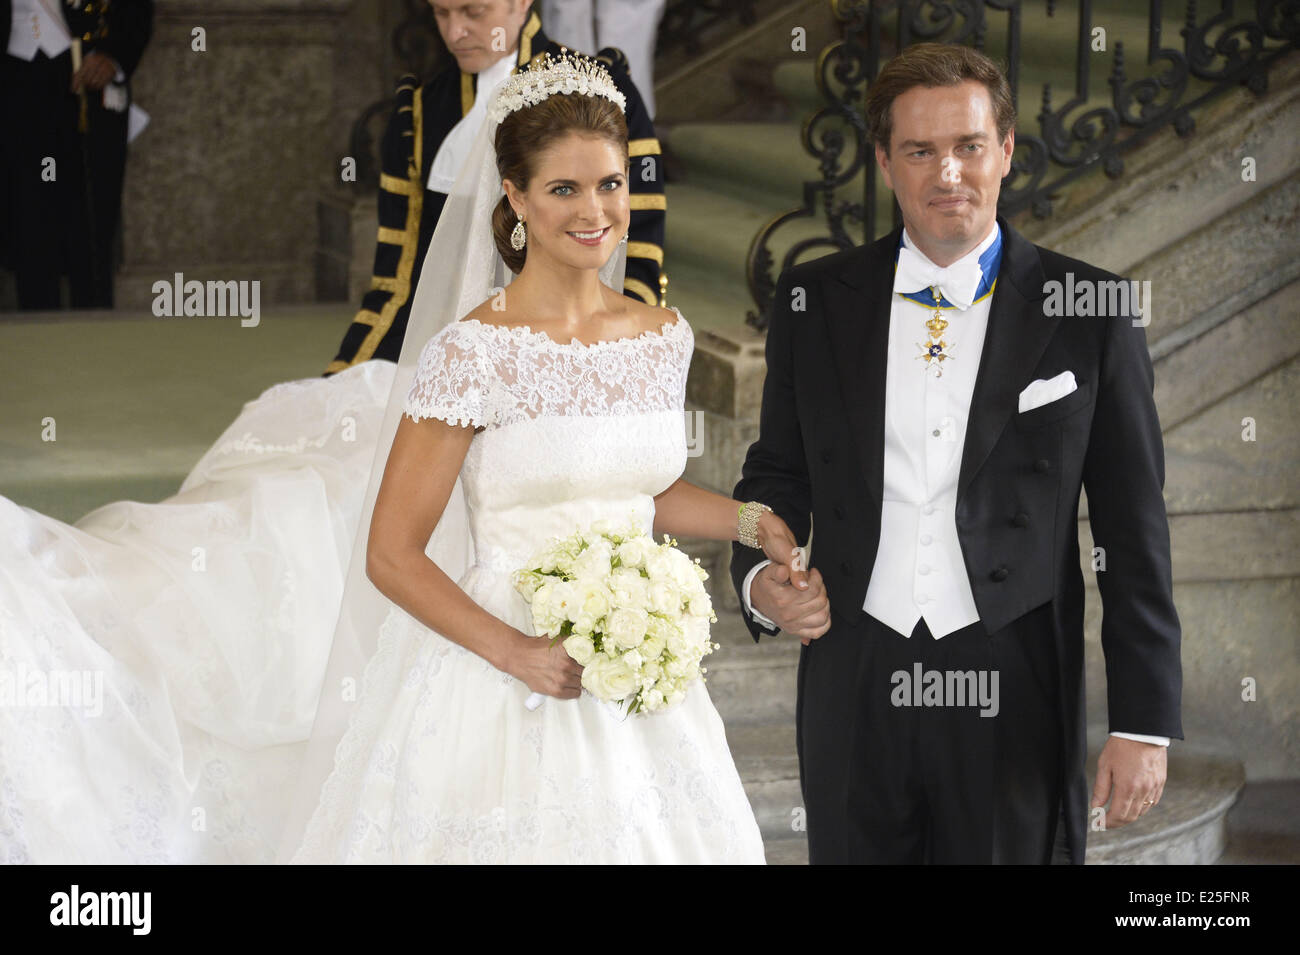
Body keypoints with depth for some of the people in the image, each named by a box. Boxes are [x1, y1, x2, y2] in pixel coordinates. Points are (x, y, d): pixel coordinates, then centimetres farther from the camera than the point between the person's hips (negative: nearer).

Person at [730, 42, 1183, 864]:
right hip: (854, 694, 2)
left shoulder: (1091, 311, -1)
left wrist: (1145, 724, -5)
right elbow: (777, 472, 16)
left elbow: (1135, 533, -1)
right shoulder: (814, 301, 6)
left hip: (1015, 700, -2)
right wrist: (760, 575, -6)